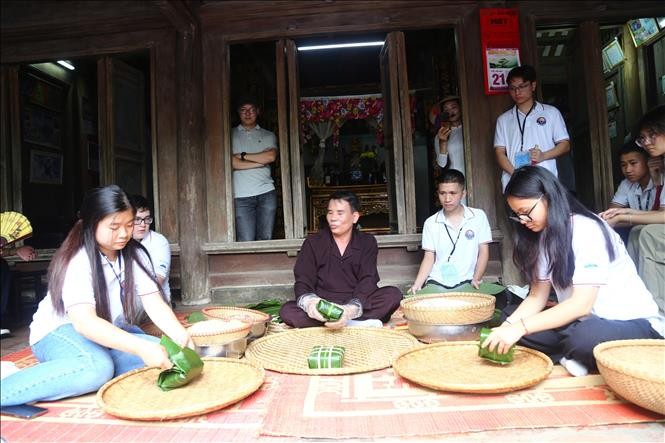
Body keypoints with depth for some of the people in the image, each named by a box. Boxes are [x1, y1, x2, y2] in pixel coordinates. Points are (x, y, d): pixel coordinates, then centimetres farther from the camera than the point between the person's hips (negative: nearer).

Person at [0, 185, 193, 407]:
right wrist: (140, 347, -48)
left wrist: (180, 335, -32)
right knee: (97, 368, -37)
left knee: (162, 353, -21)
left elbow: (154, 304, -13)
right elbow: (84, 322, -36)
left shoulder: (135, 254, -7)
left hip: (111, 332, 6)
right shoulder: (77, 261, -23)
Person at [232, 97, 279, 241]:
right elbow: (232, 163, -4)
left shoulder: (268, 135, 16)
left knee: (265, 238, 3)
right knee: (246, 241, -7)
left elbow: (271, 156, -5)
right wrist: (260, 161, -4)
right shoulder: (231, 135, 11)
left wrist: (242, 155, -2)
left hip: (266, 193, 2)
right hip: (241, 196, -1)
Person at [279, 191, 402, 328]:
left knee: (393, 294, -23)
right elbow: (302, 283, -5)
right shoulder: (313, 243, 2)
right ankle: (359, 324, -29)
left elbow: (367, 282, -10)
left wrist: (351, 310, -31)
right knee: (286, 311, -28)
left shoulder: (367, 242, 2)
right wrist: (309, 302, -30)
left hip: (358, 308, 0)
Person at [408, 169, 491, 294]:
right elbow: (429, 257, 6)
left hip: (466, 281, -1)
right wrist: (417, 284, -8)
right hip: (437, 281, 1)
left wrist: (476, 279, -8)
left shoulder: (478, 217, 2)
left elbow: (483, 251, 5)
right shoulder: (431, 223, 4)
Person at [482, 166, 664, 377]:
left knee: (583, 338, -39)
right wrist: (507, 327, -18)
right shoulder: (544, 236, 3)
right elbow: (537, 296, -1)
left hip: (633, 321, -7)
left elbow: (582, 304, -28)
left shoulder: (587, 229, -20)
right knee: (509, 315, -9)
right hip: (583, 320, 8)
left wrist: (520, 327, -33)